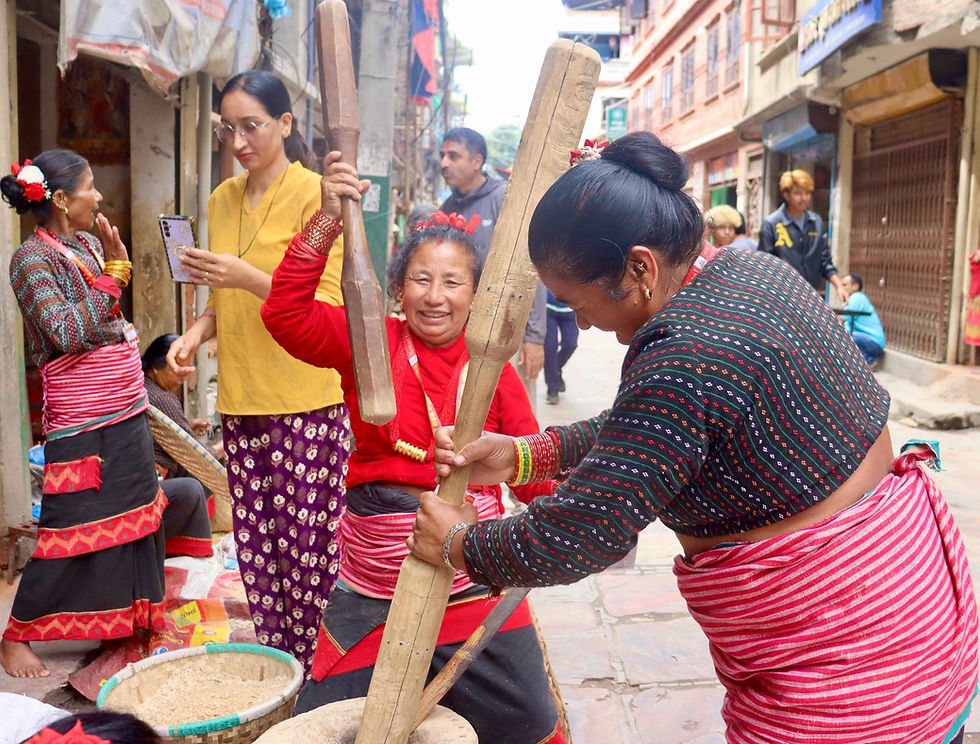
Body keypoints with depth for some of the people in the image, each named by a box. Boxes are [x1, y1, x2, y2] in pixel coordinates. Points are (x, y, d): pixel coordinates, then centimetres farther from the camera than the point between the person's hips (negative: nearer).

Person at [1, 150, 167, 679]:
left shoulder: (89, 245, 10)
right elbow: (66, 333, -24)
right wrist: (115, 271, -19)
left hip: (127, 415, 8)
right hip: (81, 429, -8)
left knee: (132, 525, 16)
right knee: (67, 538, 0)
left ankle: (129, 624, 31)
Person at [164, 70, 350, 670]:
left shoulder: (315, 194, -6)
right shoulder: (223, 200, 14)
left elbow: (327, 305, -11)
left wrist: (250, 278, -23)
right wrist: (198, 333, 3)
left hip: (306, 401, -6)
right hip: (241, 399, 6)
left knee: (307, 548, -2)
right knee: (256, 546, 9)